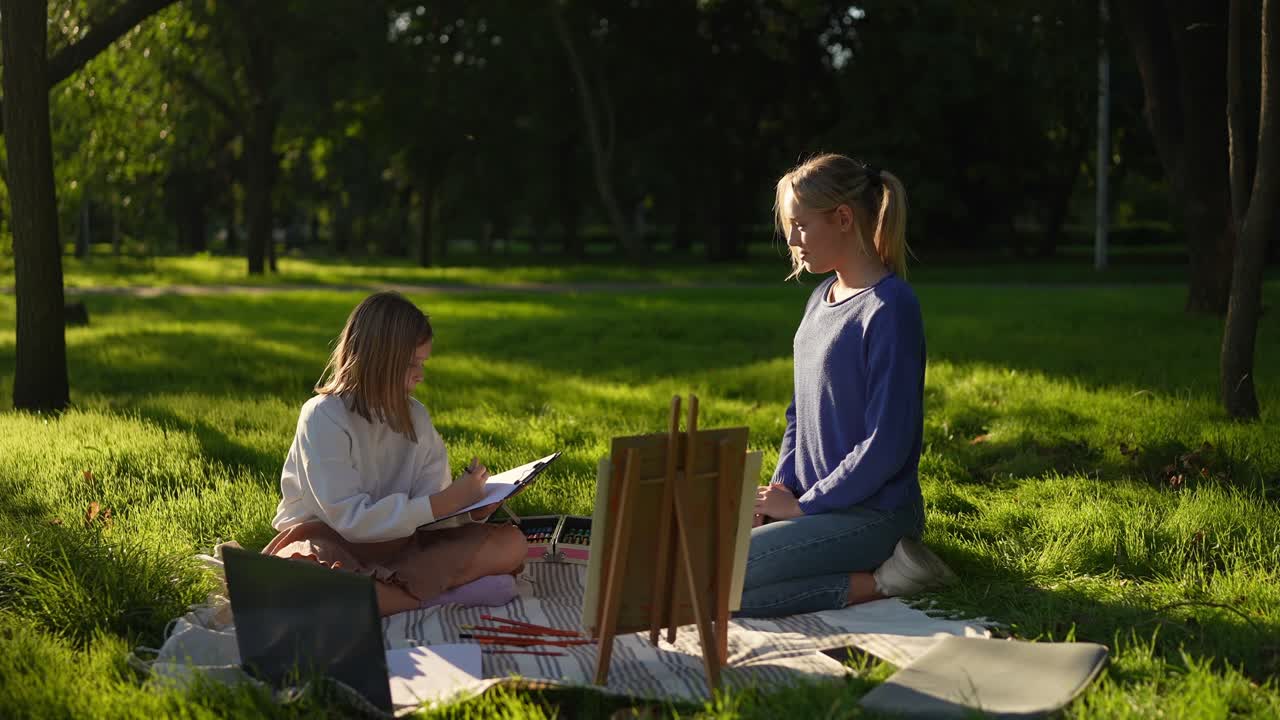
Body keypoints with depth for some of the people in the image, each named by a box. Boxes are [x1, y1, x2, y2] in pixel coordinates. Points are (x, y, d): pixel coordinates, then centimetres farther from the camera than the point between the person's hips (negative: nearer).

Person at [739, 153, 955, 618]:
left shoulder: (889, 309, -17)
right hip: (815, 502, 9)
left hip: (873, 513, -9)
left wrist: (802, 507, -14)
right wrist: (780, 488, 4)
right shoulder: (822, 299, 11)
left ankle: (879, 580, -10)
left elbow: (886, 446, -20)